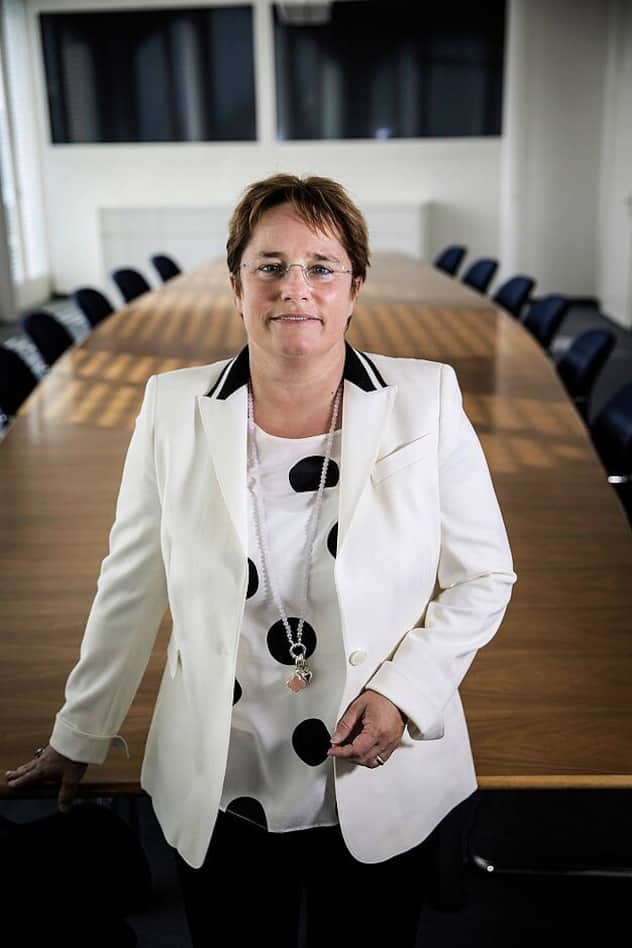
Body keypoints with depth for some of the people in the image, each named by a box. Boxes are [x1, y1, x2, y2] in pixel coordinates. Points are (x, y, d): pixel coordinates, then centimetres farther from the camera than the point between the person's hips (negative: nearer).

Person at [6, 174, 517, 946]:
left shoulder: (426, 400, -8)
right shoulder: (174, 407, -6)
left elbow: (482, 577, -1)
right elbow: (129, 587, 2)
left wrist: (403, 691, -15)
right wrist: (79, 737, 9)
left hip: (378, 795, 0)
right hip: (218, 796, 1)